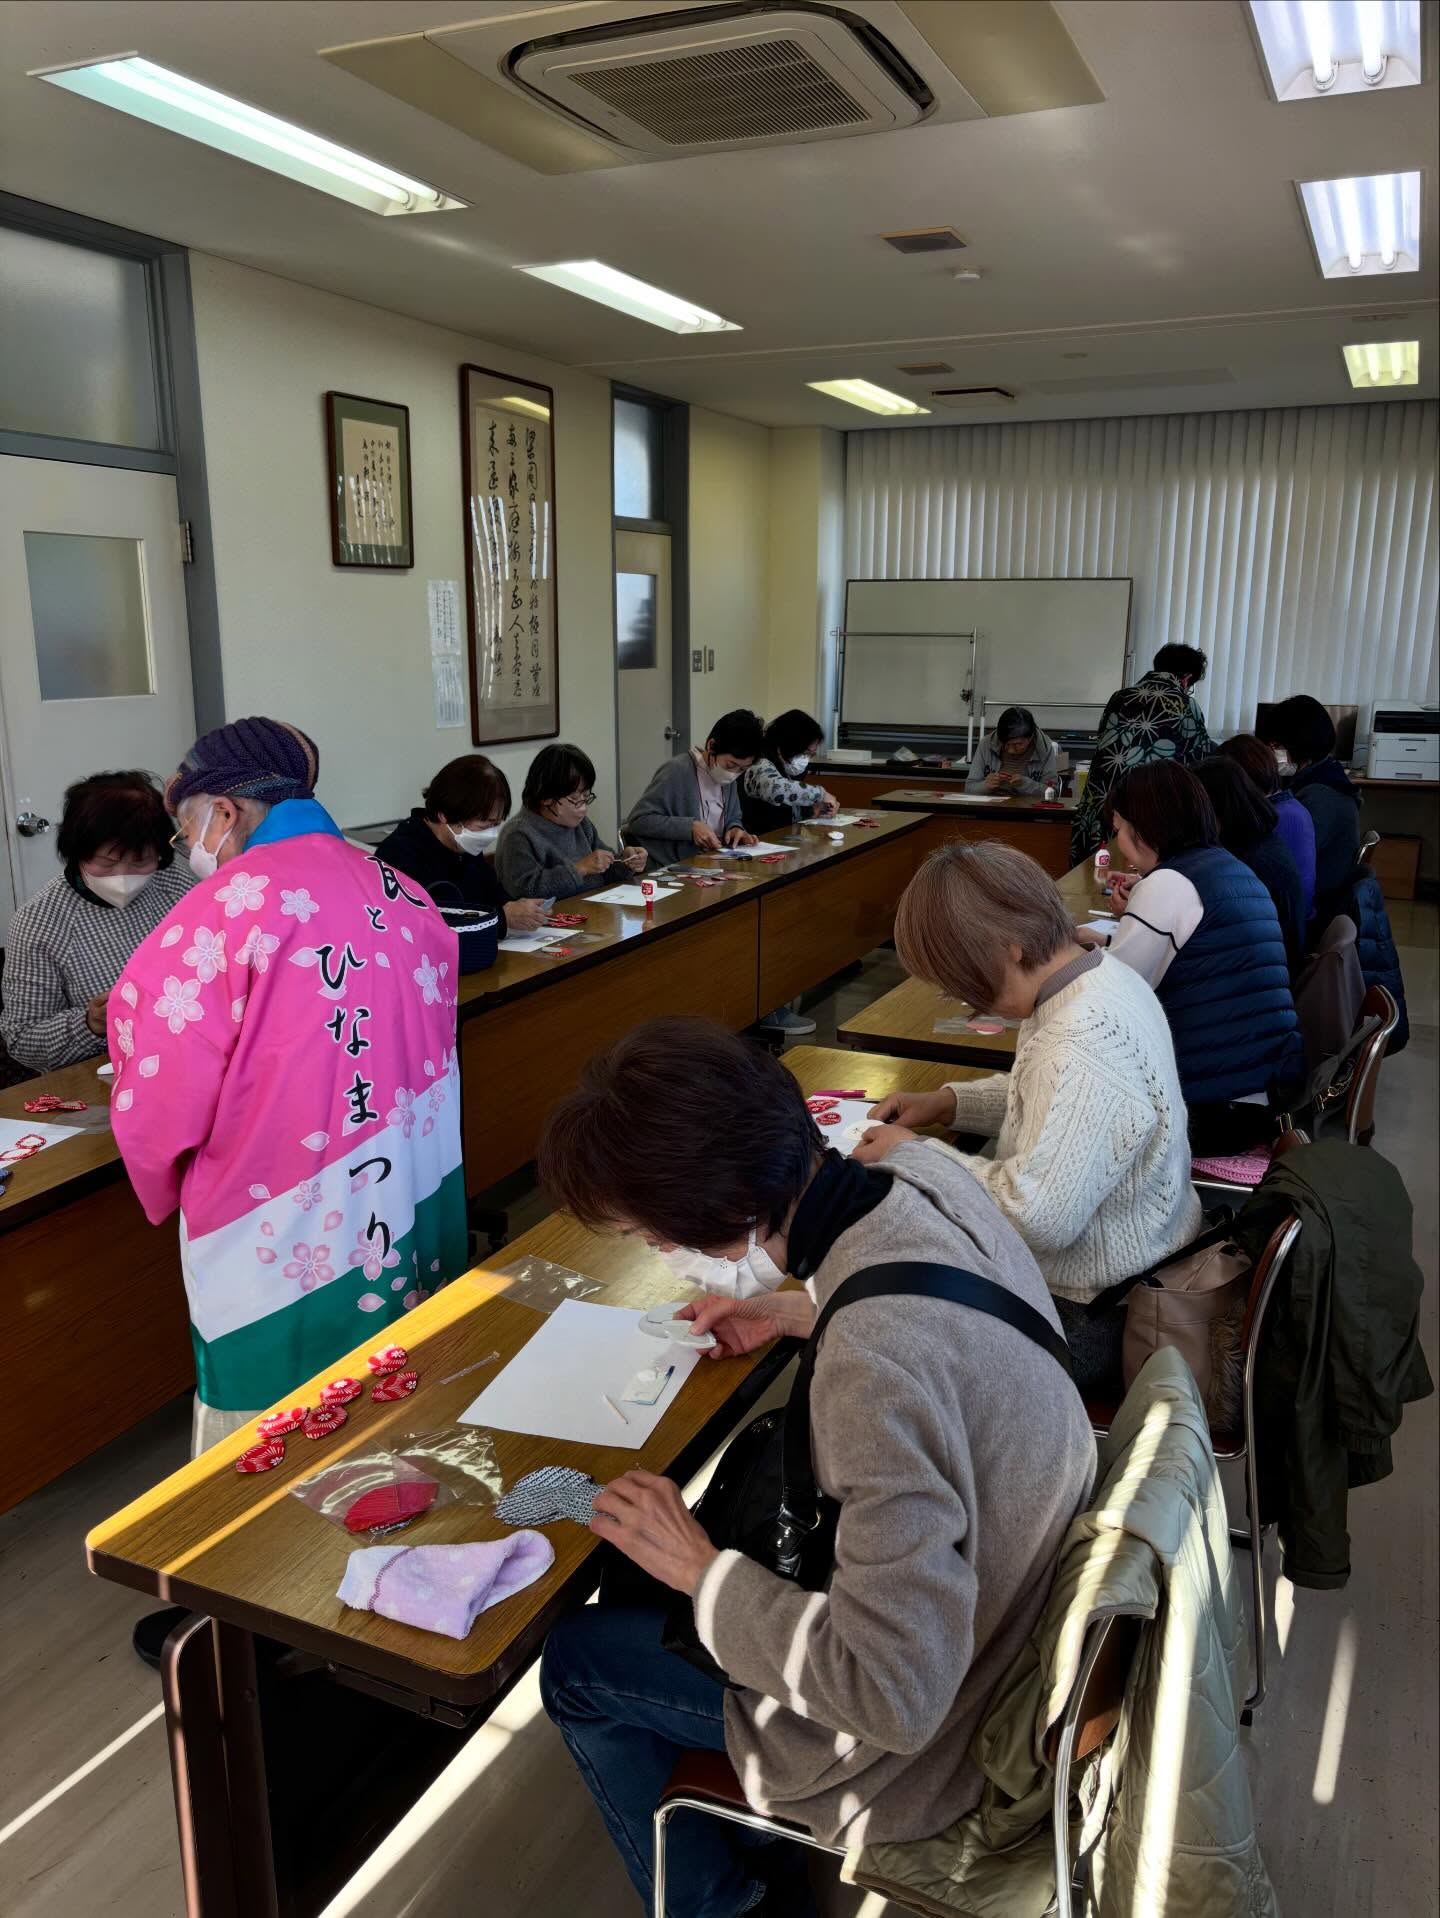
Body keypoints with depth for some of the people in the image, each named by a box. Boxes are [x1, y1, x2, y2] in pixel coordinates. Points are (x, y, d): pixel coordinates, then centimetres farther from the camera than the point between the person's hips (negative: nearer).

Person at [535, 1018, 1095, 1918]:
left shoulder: (872, 1373, -40)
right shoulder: (928, 1172, -15)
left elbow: (897, 1697, -33)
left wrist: (700, 1568, -23)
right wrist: (800, 1311, 3)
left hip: (936, 1739, -7)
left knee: (578, 1662, 9)